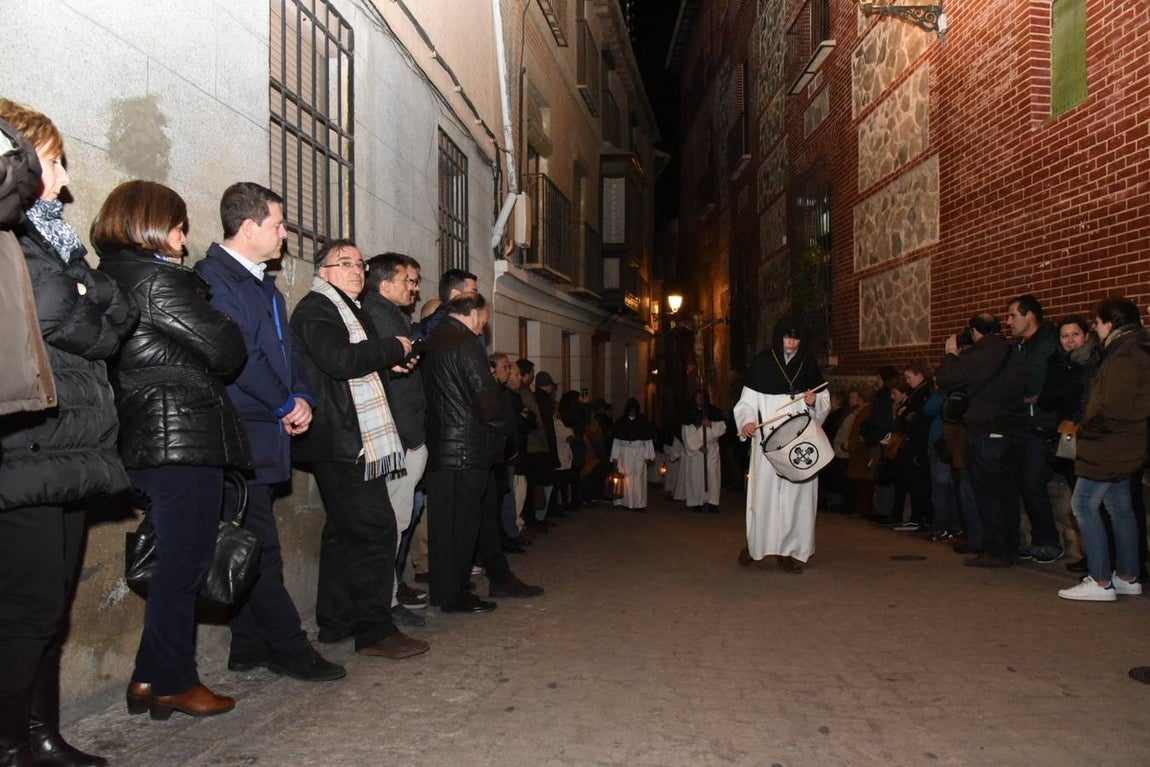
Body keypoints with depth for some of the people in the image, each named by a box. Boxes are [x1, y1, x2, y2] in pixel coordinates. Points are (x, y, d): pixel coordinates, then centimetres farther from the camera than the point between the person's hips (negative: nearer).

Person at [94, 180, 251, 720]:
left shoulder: (107, 278, 16)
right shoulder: (157, 278, -12)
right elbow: (227, 351, -12)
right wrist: (227, 332, 9)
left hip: (140, 442, 9)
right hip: (186, 437, -9)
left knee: (173, 564, 17)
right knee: (185, 564, 0)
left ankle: (150, 679, 23)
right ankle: (174, 683, 10)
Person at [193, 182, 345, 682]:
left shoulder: (265, 284, 19)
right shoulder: (212, 277, -11)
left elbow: (288, 348, 19)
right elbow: (238, 357, -19)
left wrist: (302, 397, 1)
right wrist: (287, 405, -10)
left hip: (267, 435, 9)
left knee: (251, 549, 13)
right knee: (260, 548, -3)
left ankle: (250, 648, 21)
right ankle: (289, 648, 5)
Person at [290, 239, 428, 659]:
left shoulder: (350, 310, 24)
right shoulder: (315, 309, -7)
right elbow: (339, 360, -23)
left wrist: (389, 362, 16)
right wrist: (393, 348, -13)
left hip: (353, 442, 11)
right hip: (341, 443, -11)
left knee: (345, 532, 14)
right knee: (374, 529, -12)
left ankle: (335, 623, 23)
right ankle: (376, 631, -6)